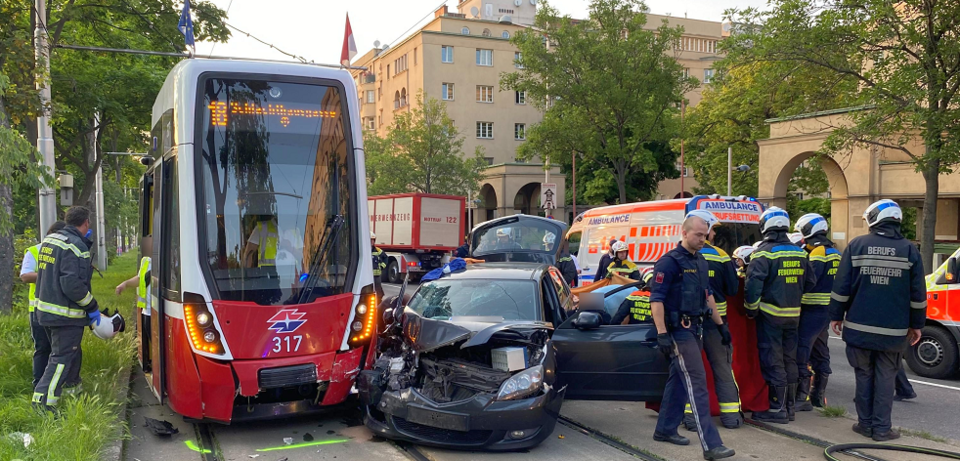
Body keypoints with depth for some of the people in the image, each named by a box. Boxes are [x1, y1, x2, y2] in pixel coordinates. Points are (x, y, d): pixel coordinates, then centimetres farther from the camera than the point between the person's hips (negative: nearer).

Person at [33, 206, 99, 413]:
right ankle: (43, 402, -6)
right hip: (66, 315, -9)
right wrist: (92, 307, -13)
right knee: (62, 360, -3)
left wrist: (85, 242, 15)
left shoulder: (49, 240, 10)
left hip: (45, 310, 9)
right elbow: (73, 285, -25)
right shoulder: (76, 246, -19)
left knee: (65, 355, 21)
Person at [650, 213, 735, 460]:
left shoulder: (700, 261, 13)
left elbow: (708, 295, 23)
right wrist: (662, 333, -24)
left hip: (695, 328, 9)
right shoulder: (669, 262, -14)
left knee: (679, 380, 15)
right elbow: (656, 299, -18)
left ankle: (665, 429, 27)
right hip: (678, 330, -9)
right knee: (697, 384, -12)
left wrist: (720, 324, 21)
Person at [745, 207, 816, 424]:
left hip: (770, 315, -7)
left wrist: (751, 309, -8)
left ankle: (777, 409, 2)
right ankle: (789, 406, 23)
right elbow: (809, 282, 14)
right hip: (793, 315, 7)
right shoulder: (799, 253, 9)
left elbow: (753, 283, -20)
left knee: (772, 361, -1)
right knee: (789, 360, 15)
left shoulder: (764, 252, -13)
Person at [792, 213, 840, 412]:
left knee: (801, 352, -9)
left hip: (813, 309, -10)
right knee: (820, 352, 17)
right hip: (828, 308, 10)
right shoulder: (834, 252, 16)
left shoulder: (817, 253, -15)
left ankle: (802, 397, -11)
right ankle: (819, 395, 25)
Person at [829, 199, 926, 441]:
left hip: (859, 327, 0)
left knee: (864, 375, 11)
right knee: (885, 377, 7)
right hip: (893, 330, 0)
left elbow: (841, 286, -4)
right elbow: (918, 294, 2)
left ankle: (865, 423, 16)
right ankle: (881, 428, 8)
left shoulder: (857, 245, -3)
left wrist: (836, 316, 5)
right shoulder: (909, 249, 0)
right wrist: (916, 324, 11)